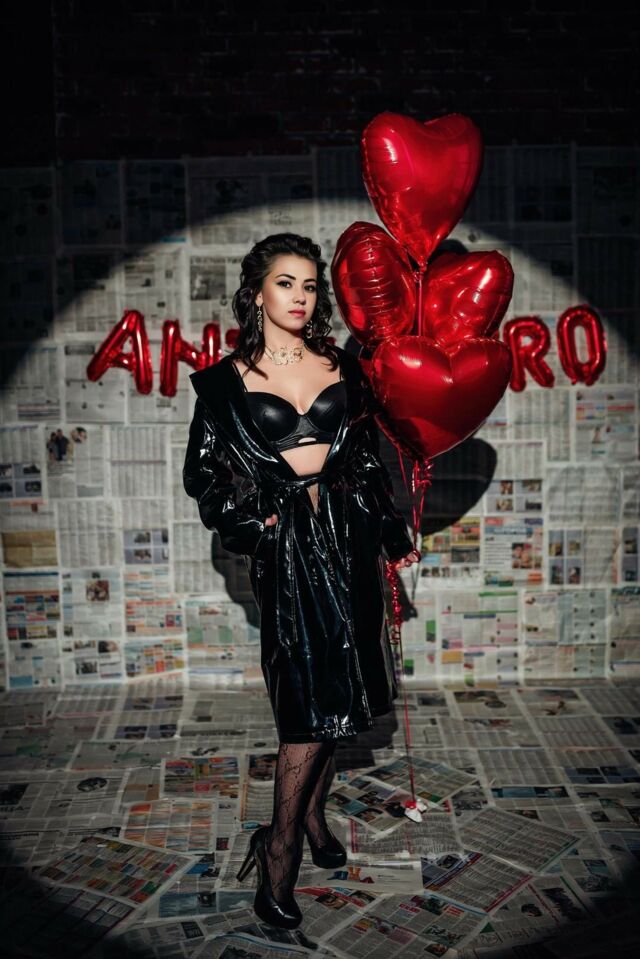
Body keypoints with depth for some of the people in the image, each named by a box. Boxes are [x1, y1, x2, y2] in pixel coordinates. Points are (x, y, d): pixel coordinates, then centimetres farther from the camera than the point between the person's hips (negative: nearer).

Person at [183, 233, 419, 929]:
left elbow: (368, 459, 14)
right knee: (312, 700, -7)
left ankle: (312, 814, 30)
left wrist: (394, 533, 15)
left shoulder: (343, 368, 10)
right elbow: (202, 472, 4)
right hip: (285, 542, -4)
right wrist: (246, 524, -7)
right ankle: (279, 856, 8)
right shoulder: (227, 379, 0)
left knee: (339, 693, 10)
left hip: (348, 535, 4)